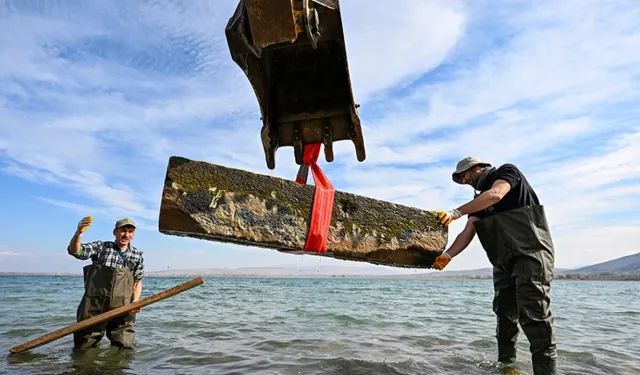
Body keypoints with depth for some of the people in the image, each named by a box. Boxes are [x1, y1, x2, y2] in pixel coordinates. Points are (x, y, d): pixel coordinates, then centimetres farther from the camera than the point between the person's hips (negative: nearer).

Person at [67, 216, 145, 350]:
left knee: (124, 348, 5)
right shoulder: (101, 247, 3)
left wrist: (135, 301, -5)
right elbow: (75, 251, -9)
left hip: (122, 310, 1)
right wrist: (78, 233, -28)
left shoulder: (138, 256, 6)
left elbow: (138, 281, 10)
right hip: (93, 307, 0)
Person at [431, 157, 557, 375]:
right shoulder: (478, 201, 18)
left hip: (532, 252, -7)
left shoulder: (507, 171, 1)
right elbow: (467, 233, 5)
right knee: (504, 312, 7)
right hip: (504, 260, 7)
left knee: (533, 312, -12)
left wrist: (456, 212, -29)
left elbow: (495, 194, -23)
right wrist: (447, 255, -11)